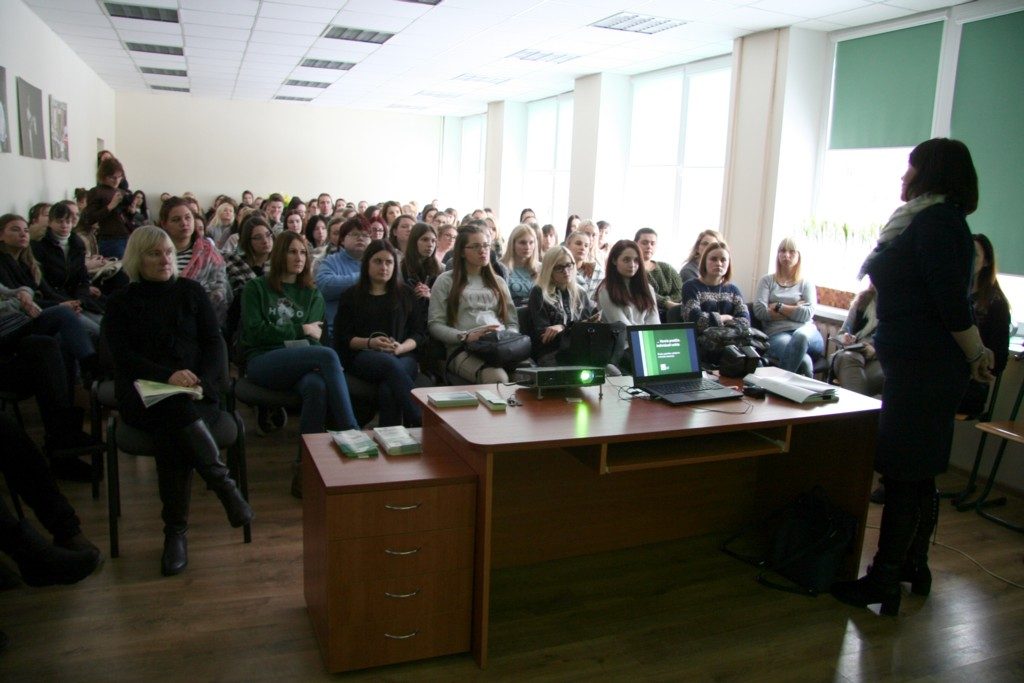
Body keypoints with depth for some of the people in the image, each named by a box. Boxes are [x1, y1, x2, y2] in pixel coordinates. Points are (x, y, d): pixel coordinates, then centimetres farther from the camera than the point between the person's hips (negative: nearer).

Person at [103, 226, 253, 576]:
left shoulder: (190, 291, 17)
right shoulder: (120, 303, 15)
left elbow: (214, 342, 9)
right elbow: (123, 356, -1)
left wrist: (202, 379, -13)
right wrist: (167, 376, -21)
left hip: (196, 390, 1)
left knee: (170, 431, -33)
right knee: (175, 409, -37)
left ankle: (176, 530, -27)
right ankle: (224, 484, -36)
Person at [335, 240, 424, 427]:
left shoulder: (405, 294, 20)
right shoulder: (351, 296, 17)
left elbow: (419, 332, 12)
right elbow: (342, 337, 8)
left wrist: (400, 348, -9)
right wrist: (370, 343, -11)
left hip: (403, 356, 1)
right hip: (363, 357, -1)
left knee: (388, 389, -36)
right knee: (390, 364, -39)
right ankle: (422, 422, -47)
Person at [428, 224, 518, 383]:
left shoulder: (498, 282, 25)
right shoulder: (446, 280, 12)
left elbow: (513, 322, 23)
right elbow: (434, 324, 3)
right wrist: (466, 336, -13)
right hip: (462, 348, -4)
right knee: (497, 377, -37)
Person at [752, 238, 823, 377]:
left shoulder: (806, 283, 15)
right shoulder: (767, 281, 14)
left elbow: (807, 314, -2)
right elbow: (759, 311, -3)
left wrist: (778, 306, -2)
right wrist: (795, 310, -1)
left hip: (806, 331, 2)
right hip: (777, 334, -2)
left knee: (800, 336, -38)